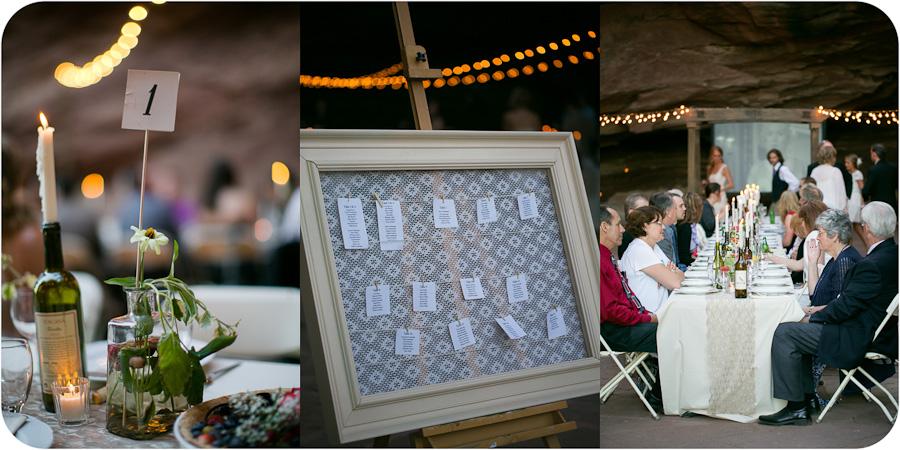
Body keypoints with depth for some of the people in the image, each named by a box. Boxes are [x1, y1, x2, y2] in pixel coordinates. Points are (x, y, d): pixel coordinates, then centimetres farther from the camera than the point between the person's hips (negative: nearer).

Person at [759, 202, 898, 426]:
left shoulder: (873, 264, -26)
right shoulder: (891, 254, 6)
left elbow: (846, 306, -21)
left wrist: (813, 318, -7)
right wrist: (825, 309, 6)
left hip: (858, 340, -11)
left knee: (784, 333, -11)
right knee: (796, 331, 19)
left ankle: (796, 407, -4)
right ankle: (807, 397, 21)